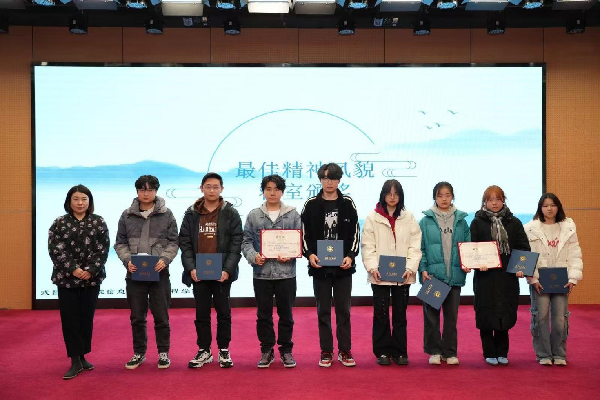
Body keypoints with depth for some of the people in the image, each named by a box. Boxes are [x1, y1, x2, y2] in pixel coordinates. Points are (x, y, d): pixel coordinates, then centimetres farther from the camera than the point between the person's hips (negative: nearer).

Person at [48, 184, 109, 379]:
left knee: (87, 318, 8)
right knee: (70, 319, -1)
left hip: (92, 278, 1)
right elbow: (56, 250, -6)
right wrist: (73, 269, -16)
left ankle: (82, 356, 20)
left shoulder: (98, 222, 3)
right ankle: (76, 361, 5)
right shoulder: (59, 223, 2)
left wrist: (90, 270, -14)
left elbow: (103, 250, -2)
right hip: (66, 279, -1)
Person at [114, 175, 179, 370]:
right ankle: (139, 353, 25)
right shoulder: (127, 215, 5)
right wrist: (127, 260, -10)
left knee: (161, 316, 6)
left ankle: (163, 352, 20)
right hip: (135, 274, 2)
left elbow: (173, 242, 0)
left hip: (159, 273, -2)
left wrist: (164, 259, -15)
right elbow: (120, 243, 6)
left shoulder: (166, 214, 0)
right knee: (137, 317, 11)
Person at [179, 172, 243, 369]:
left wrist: (227, 269, -14)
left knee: (223, 312, 7)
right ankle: (204, 351, 21)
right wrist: (190, 268, -9)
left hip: (222, 273, -2)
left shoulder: (231, 213, 0)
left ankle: (224, 351, 19)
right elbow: (184, 243, 3)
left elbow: (236, 243, -5)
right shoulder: (191, 214, 5)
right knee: (201, 314, 10)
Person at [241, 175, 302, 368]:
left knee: (286, 314, 8)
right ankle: (267, 350, 21)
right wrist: (253, 256, -15)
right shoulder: (254, 215, 4)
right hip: (262, 273, 1)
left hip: (286, 272, -1)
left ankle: (286, 350, 21)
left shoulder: (293, 214, 2)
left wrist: (290, 256, -15)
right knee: (263, 314, 9)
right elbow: (247, 241, 3)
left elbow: (300, 241, 2)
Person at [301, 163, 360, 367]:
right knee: (323, 310, 7)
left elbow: (355, 234, 3)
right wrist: (309, 254, -13)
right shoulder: (311, 204, 2)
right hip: (319, 266, 0)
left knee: (343, 310, 6)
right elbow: (304, 234, 2)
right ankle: (326, 351, 15)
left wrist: (350, 256, -10)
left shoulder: (348, 204, 3)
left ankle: (345, 350, 16)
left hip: (343, 266, 0)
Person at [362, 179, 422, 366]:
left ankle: (399, 352, 19)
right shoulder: (373, 218, 1)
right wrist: (372, 268, -15)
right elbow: (368, 246, -3)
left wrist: (410, 268, -10)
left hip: (402, 276, 1)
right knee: (381, 314, 5)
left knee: (400, 315, 9)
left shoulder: (409, 218, 5)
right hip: (379, 275, -1)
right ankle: (382, 352, 16)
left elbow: (414, 245, 1)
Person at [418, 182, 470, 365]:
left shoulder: (460, 221, 7)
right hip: (432, 275, -2)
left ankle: (450, 352, 19)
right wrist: (423, 269, -11)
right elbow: (420, 247, -2)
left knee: (451, 315, 9)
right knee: (431, 315, 4)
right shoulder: (426, 221, 0)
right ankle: (434, 351, 15)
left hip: (454, 275, 2)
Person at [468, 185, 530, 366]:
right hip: (484, 276, -1)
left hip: (507, 277, 2)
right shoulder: (477, 222, 4)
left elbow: (524, 247, 4)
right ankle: (489, 353, 13)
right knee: (486, 316, 1)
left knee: (505, 315, 6)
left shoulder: (513, 222, 9)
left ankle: (502, 352, 19)